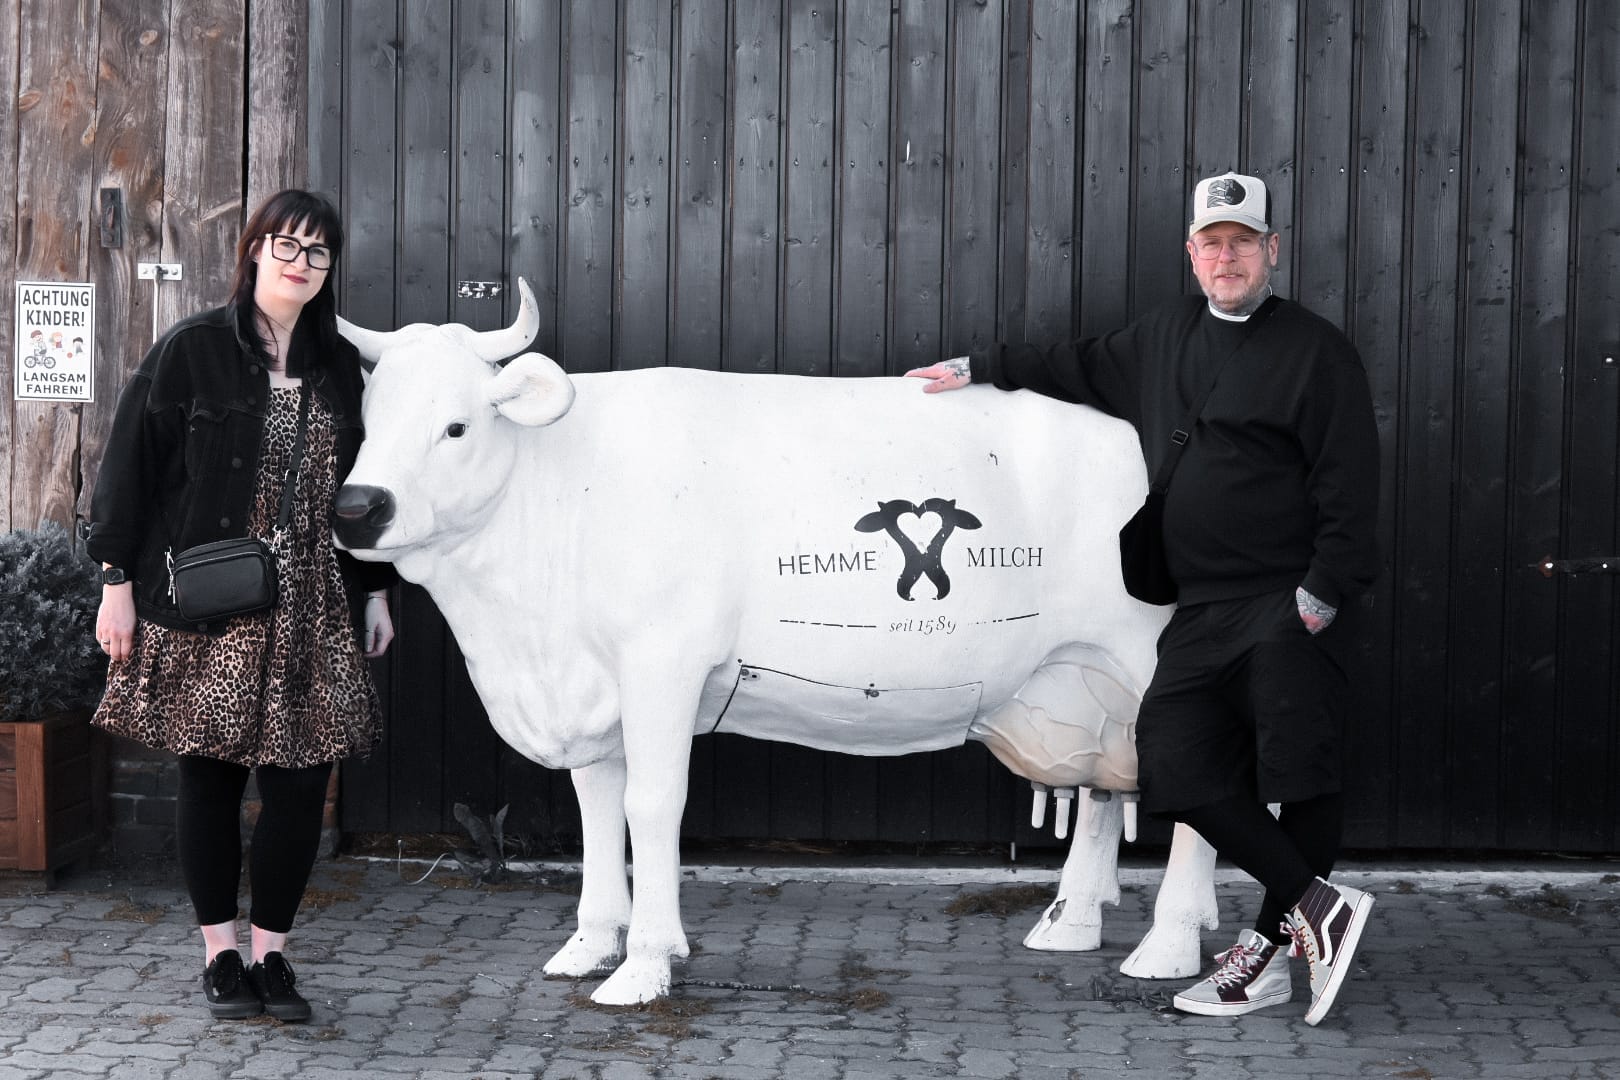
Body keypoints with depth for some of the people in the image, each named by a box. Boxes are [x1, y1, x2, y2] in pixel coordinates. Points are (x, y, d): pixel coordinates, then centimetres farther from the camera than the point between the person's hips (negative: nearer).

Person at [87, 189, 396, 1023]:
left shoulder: (339, 367, 12)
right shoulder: (192, 351, -2)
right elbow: (130, 466, -3)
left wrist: (376, 590, 15)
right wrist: (117, 581, -7)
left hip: (313, 615, 4)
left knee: (299, 782, 1)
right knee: (210, 778, 4)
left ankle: (271, 954, 15)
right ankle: (220, 955, 17)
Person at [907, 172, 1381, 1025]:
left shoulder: (1315, 351, -3)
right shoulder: (1170, 333, 17)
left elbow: (1348, 487, -8)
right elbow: (1082, 369, 33)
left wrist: (1323, 593, -15)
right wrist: (980, 369, 31)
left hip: (1289, 608, -6)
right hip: (1202, 610, 6)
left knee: (1297, 771, -9)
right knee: (1176, 760, -4)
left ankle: (1276, 943, 3)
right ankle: (1319, 905, 2)